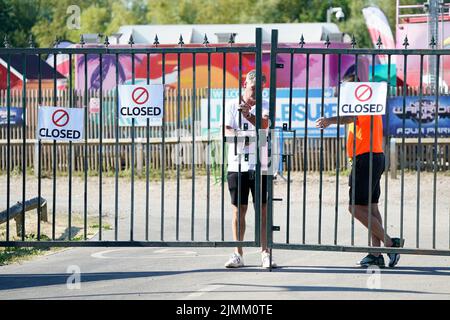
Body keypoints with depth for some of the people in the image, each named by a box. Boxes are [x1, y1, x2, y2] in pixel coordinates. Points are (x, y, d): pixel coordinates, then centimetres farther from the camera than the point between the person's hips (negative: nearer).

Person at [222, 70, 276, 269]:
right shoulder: (231, 106, 6)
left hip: (259, 166, 0)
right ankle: (238, 254, 10)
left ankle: (265, 254, 2)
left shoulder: (264, 106, 6)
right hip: (237, 166, 0)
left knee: (263, 210, -2)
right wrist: (241, 135, -24)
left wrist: (248, 115, -32)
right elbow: (227, 132, -3)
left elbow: (264, 125, -14)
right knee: (239, 211, 4)